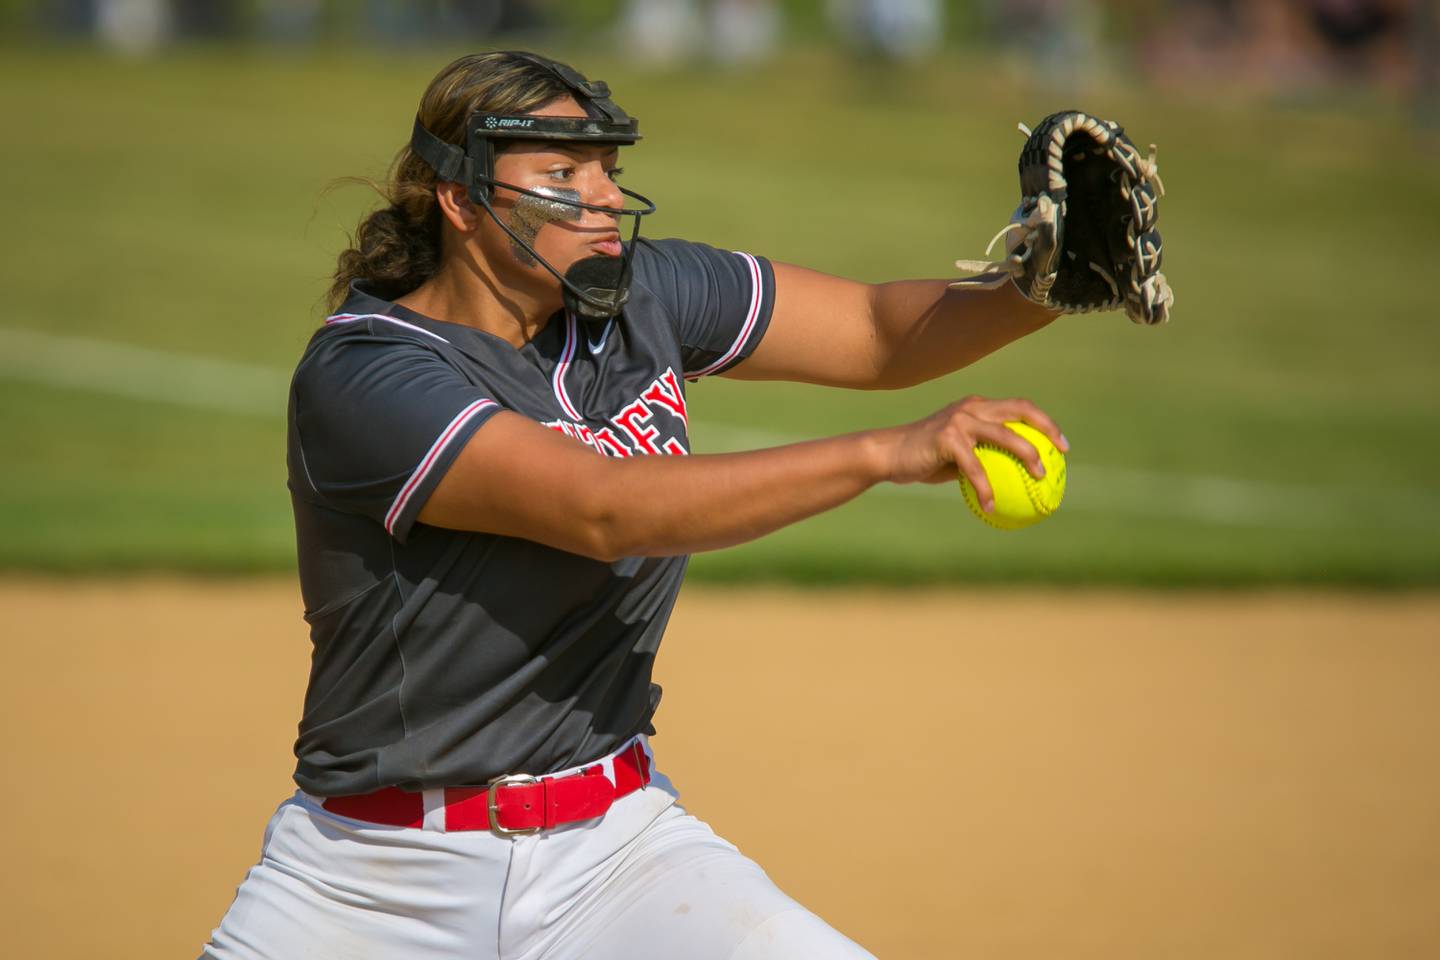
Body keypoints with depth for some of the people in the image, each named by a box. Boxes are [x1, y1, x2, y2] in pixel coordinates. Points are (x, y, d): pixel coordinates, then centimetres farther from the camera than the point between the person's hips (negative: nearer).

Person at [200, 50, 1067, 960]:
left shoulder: (641, 295, 1)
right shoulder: (358, 379, -19)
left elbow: (880, 331, 6)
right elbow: (609, 513, -30)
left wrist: (1035, 288, -15)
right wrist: (888, 452, -36)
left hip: (616, 851, 4)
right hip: (372, 878, -4)